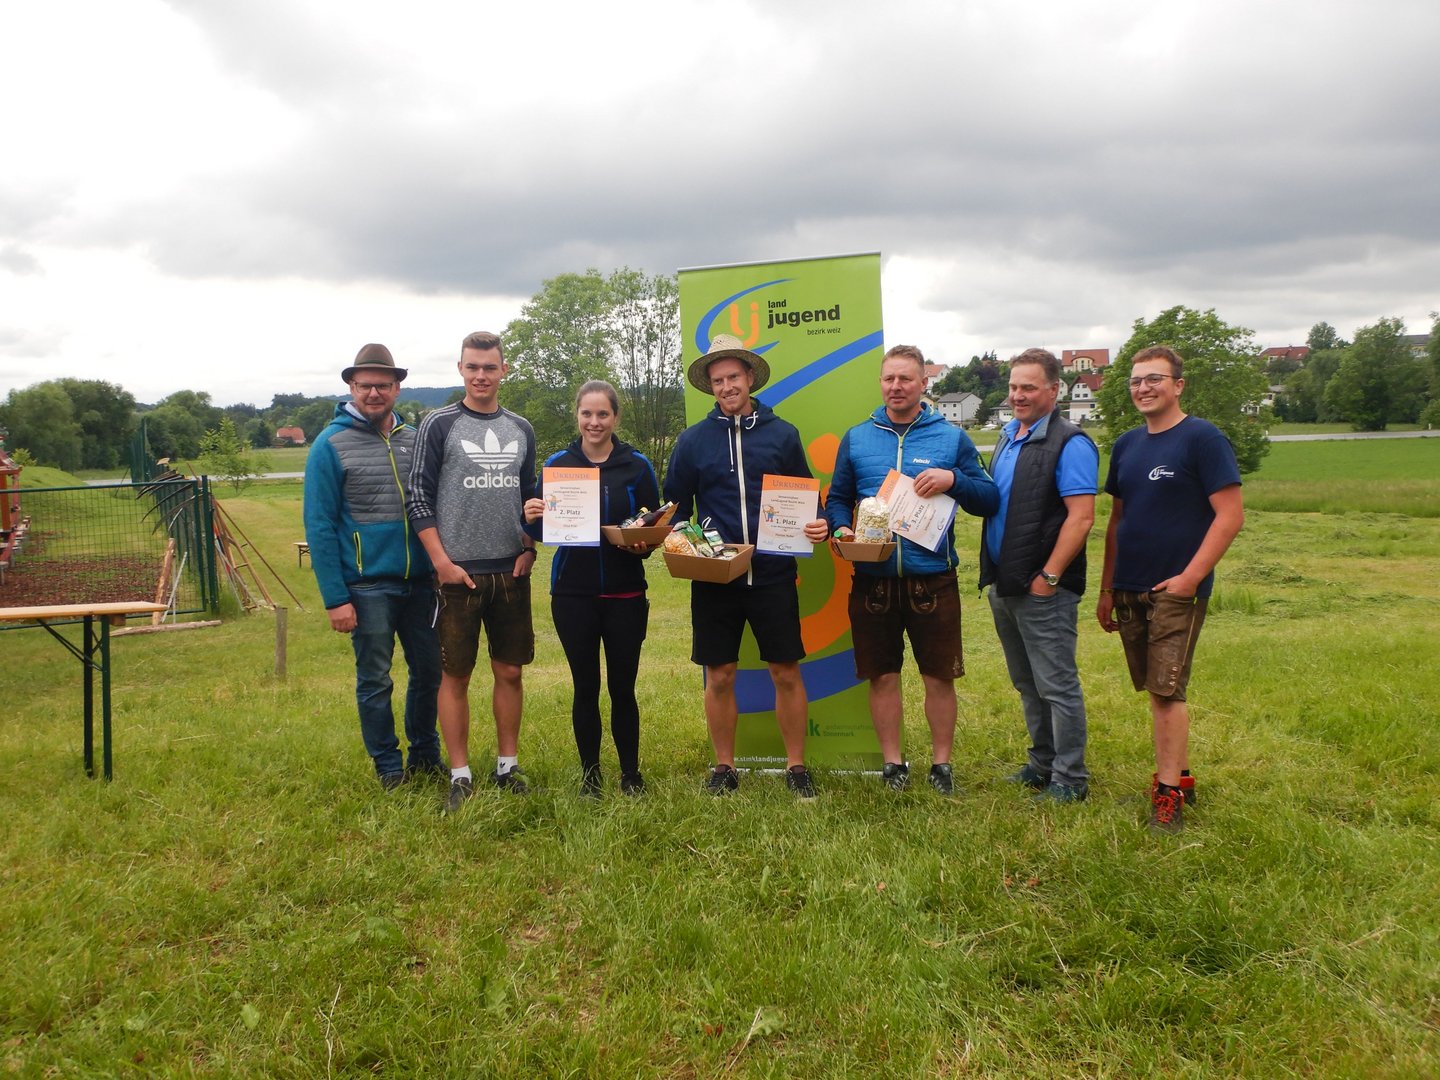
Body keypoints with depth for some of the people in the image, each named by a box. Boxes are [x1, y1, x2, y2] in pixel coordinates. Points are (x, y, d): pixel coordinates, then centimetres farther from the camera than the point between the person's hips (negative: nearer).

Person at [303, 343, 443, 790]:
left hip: (420, 581, 4)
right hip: (367, 585, -4)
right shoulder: (331, 445, -5)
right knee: (375, 680, 6)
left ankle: (426, 755, 30)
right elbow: (319, 526, -8)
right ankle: (388, 767, 21)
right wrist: (335, 598, -12)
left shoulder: (415, 439, 8)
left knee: (429, 670, 12)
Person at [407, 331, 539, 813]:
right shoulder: (439, 425, -2)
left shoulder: (521, 429, 11)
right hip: (459, 572, -4)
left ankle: (508, 766, 21)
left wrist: (529, 548, 4)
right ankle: (460, 775, 12)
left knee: (511, 672, 9)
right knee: (455, 675, 2)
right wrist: (442, 562, -12)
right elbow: (419, 497, -5)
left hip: (511, 572, 4)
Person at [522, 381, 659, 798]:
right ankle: (589, 774, 22)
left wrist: (644, 544, -16)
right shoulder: (557, 464, 4)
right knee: (586, 687, 7)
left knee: (623, 688, 5)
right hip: (573, 594, 1)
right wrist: (532, 519, -16)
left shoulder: (637, 465, 2)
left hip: (625, 594, 0)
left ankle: (631, 773, 22)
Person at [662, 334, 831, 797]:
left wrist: (816, 526, -10)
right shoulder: (693, 440, 6)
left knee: (787, 673, 4)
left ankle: (796, 766, 18)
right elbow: (675, 506, 10)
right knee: (719, 677, 7)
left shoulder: (782, 434, 5)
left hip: (773, 573, 0)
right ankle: (724, 767, 22)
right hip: (714, 578, 1)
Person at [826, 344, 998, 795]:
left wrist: (953, 479, -14)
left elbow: (989, 499, 4)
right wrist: (841, 529, -8)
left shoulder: (951, 437, 5)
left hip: (933, 578, -1)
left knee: (939, 676, 6)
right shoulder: (856, 438, 9)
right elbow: (837, 499, 13)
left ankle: (942, 762, 21)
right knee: (882, 676, 8)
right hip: (872, 578, 1)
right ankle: (892, 761, 22)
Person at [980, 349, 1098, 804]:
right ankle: (1042, 764, 30)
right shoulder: (1007, 436, 14)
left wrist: (1048, 577, -20)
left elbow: (1081, 516, -18)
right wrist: (995, 574, 14)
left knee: (1057, 685, 0)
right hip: (1002, 585, 8)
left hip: (1043, 589, -8)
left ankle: (1070, 779, 10)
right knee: (1027, 683, 17)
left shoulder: (1069, 443, -12)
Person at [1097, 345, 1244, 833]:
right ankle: (1179, 775, 24)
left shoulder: (1203, 438, -8)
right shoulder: (1127, 444, 12)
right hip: (1130, 591, 6)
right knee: (1157, 691, 12)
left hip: (1177, 589, -6)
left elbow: (1231, 515, -13)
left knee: (1167, 690, -7)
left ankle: (1168, 794, 1)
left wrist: (1190, 577, -17)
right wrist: (1107, 588, 14)